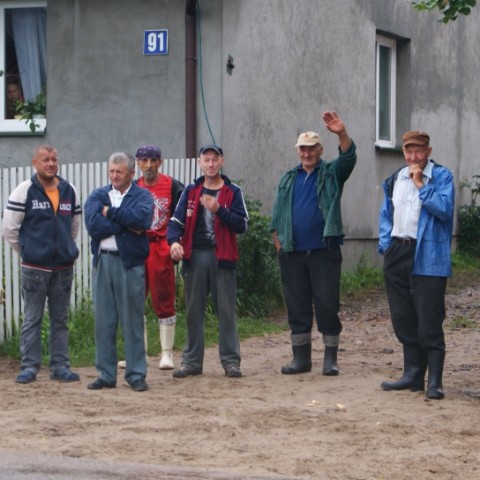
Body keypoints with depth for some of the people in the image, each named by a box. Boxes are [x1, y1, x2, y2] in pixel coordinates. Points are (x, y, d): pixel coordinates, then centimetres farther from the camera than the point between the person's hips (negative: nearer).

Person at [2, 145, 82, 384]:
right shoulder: (25, 191, -6)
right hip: (34, 269, -4)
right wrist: (26, 251, 5)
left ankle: (60, 366, 14)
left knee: (60, 319, 8)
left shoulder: (69, 191, 6)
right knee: (32, 319, 1)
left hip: (64, 268, 4)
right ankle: (29, 367, 7)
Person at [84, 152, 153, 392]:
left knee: (133, 320, 0)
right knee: (103, 321, 5)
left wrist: (110, 213, -9)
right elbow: (92, 224, -7)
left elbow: (142, 218, -18)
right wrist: (127, 225, -11)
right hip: (102, 262, 3)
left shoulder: (142, 196, 3)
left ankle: (136, 375, 6)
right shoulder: (97, 196, 11)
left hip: (130, 263, -3)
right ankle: (106, 374, 12)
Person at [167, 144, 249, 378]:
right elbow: (177, 220, 4)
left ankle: (231, 361, 3)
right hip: (194, 256, 2)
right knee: (194, 311, 7)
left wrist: (219, 210, -18)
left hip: (222, 256, -2)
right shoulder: (191, 191, 10)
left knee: (226, 311, -1)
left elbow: (241, 225, -5)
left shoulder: (233, 192, 3)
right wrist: (174, 240, -16)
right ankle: (192, 361, 13)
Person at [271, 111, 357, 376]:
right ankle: (301, 358, 14)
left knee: (328, 305, -5)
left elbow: (349, 157, -15)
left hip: (324, 252, -4)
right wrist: (278, 240, 6)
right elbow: (277, 213, 18)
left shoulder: (332, 173, 5)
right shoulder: (288, 179, 16)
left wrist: (342, 134, -34)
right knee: (297, 308, 7)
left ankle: (331, 358, 3)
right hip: (293, 253, 4)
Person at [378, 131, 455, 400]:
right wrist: (385, 244, 9)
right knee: (403, 319, 10)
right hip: (398, 254, 6)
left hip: (428, 258, -6)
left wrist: (421, 184, -15)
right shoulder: (395, 180, 15)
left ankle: (434, 382, -4)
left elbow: (444, 208, -17)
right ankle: (413, 375, 19)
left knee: (430, 322, -7)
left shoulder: (441, 176, -3)